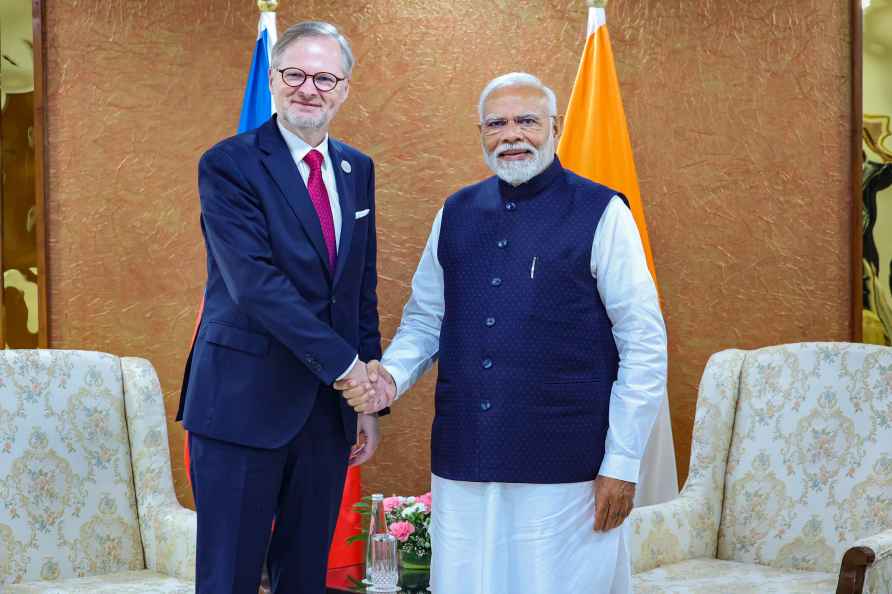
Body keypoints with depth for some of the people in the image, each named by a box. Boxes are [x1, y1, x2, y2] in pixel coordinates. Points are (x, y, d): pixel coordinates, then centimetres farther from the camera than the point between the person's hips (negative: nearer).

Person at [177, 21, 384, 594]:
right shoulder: (229, 165, -8)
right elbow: (255, 284, -18)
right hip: (245, 402, -5)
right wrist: (346, 364, -18)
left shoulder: (358, 170, 12)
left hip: (331, 407, 6)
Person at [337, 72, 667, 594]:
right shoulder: (457, 214, 10)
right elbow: (424, 318, 17)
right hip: (463, 464, 4)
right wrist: (392, 376, -4)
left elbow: (644, 344, -5)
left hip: (563, 471, -4)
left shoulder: (601, 213, -5)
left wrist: (623, 464, -8)